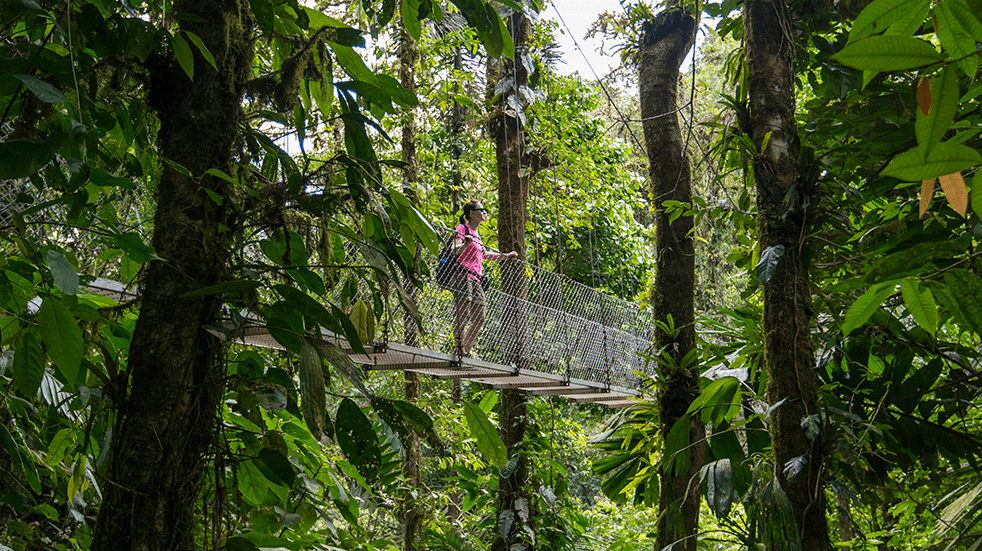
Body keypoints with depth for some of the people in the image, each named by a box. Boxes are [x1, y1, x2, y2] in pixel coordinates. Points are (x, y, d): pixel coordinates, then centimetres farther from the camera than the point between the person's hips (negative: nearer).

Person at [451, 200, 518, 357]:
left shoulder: (476, 233, 25)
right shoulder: (462, 229, 1)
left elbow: (485, 254, 39)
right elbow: (455, 250, -14)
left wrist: (506, 256, 43)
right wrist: (467, 243, -34)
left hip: (475, 279, 9)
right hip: (463, 275, -9)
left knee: (480, 317, 2)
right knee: (463, 313, -17)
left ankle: (466, 351, 6)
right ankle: (458, 350, -17)